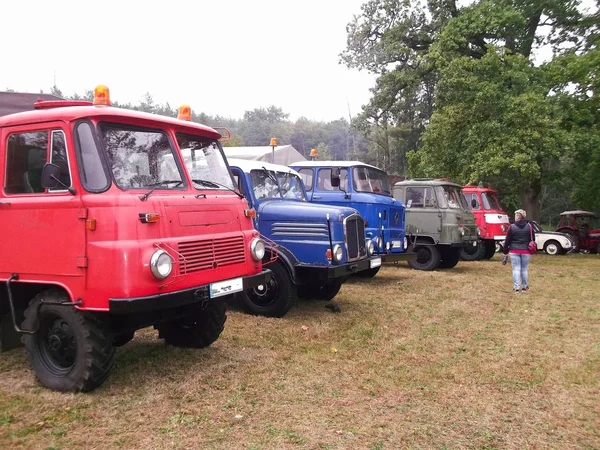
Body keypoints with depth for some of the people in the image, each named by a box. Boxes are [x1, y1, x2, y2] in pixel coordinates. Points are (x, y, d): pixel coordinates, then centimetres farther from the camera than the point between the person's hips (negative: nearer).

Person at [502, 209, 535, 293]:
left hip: (514, 251, -2)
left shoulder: (512, 227, -4)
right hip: (526, 251, 2)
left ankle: (516, 287, -1)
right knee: (525, 269, 11)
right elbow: (533, 239, 8)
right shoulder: (529, 226, 2)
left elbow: (507, 241, -2)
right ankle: (524, 287, 20)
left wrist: (505, 253, 4)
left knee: (516, 269, 1)